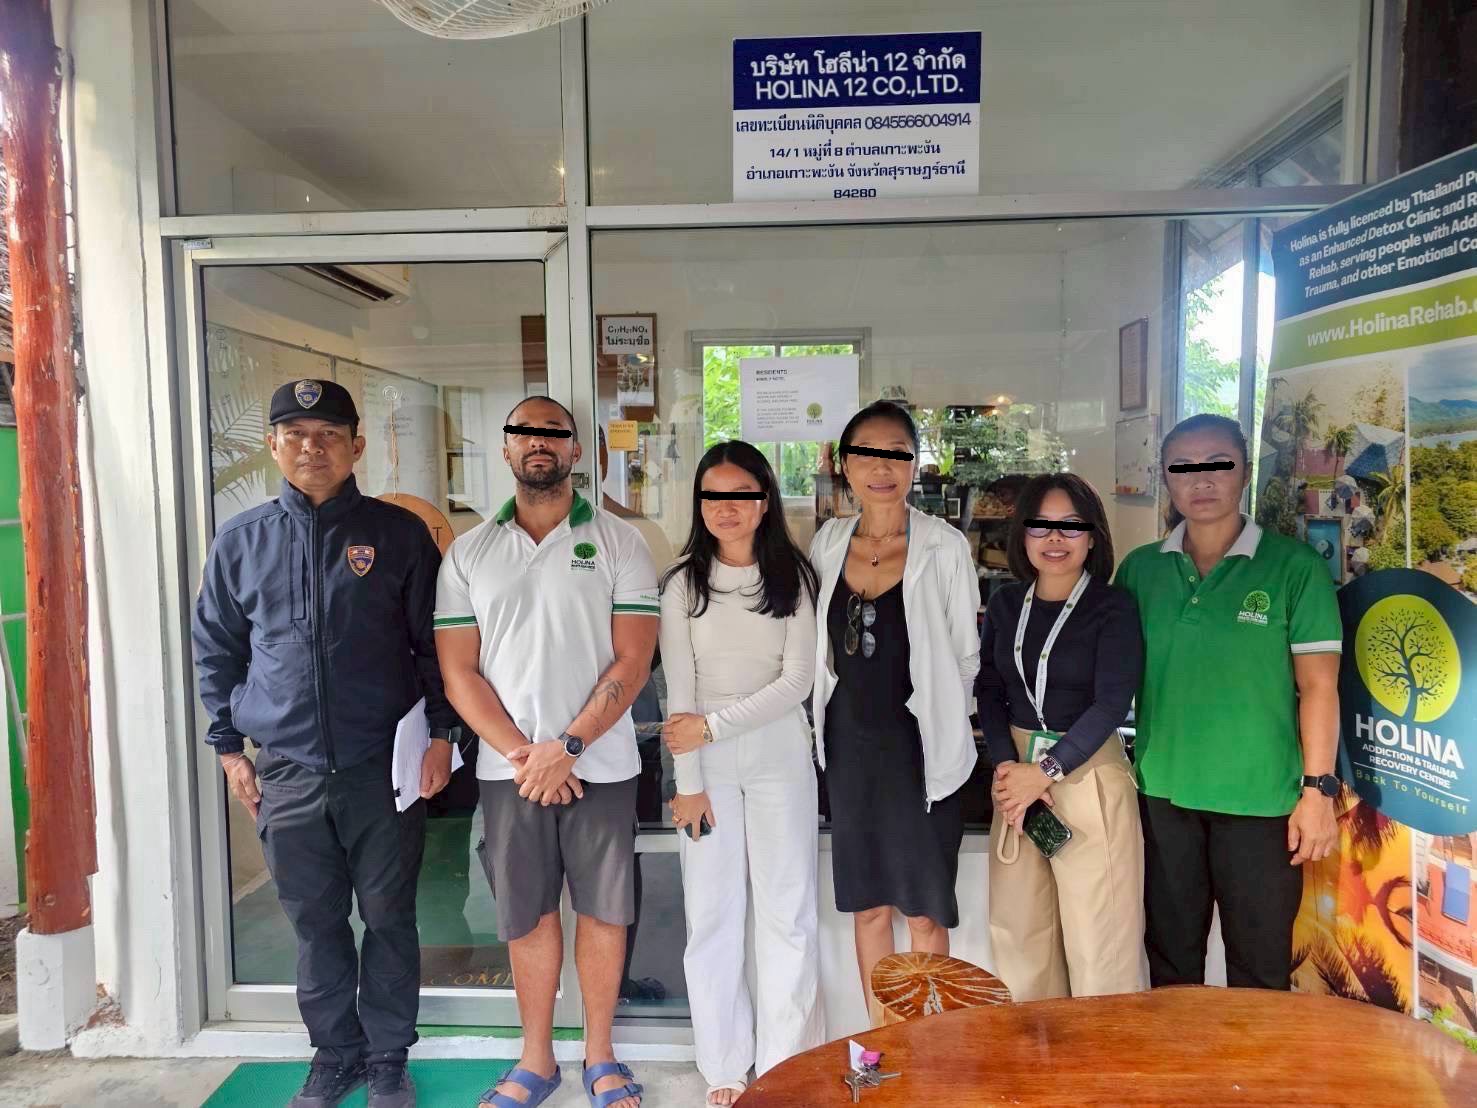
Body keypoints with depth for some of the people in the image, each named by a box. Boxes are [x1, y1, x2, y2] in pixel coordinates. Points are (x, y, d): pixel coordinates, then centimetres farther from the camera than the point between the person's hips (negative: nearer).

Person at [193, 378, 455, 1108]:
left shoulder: (398, 534, -2)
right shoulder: (240, 541, 5)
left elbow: (435, 642, 1)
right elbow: (215, 649, 11)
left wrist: (441, 733, -4)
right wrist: (229, 747, 9)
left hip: (384, 767, -2)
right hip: (286, 773, 2)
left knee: (388, 917, 9)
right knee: (315, 923, 14)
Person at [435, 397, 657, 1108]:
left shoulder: (617, 543, 0)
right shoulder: (468, 554, 6)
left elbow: (633, 660, -7)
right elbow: (457, 670, 1)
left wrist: (568, 745, -15)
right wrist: (522, 754, -9)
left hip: (600, 765, -1)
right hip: (508, 769, 2)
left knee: (602, 909, 9)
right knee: (526, 915, 11)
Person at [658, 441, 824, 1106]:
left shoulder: (794, 577, -1)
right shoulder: (683, 582, 0)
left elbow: (798, 680, -6)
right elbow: (679, 690, -3)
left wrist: (712, 725, -12)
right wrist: (688, 783, -6)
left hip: (780, 757, 0)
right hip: (708, 765, 0)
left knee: (788, 912, 6)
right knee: (712, 914, 7)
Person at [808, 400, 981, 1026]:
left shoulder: (945, 547, -9)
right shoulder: (828, 543, 2)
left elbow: (965, 655, -2)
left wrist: (935, 716, 1)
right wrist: (858, 706, 8)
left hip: (920, 745, -4)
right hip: (850, 743, 4)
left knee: (924, 911, 8)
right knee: (867, 904, 15)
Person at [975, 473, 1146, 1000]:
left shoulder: (1113, 607, -7)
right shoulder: (1005, 605, 6)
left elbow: (1111, 703, -14)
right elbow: (987, 689, 5)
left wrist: (1045, 771, -15)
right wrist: (1005, 765, -9)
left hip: (1089, 774, -4)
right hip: (1017, 772, 4)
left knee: (1097, 931, 0)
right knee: (1017, 923, 12)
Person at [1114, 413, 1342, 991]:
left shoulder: (1294, 567, -5)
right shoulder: (1139, 569, 4)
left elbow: (1318, 685, -5)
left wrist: (1317, 789, -8)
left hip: (1261, 798, -3)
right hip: (1161, 792, 3)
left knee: (1260, 966, 11)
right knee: (1170, 956, 17)